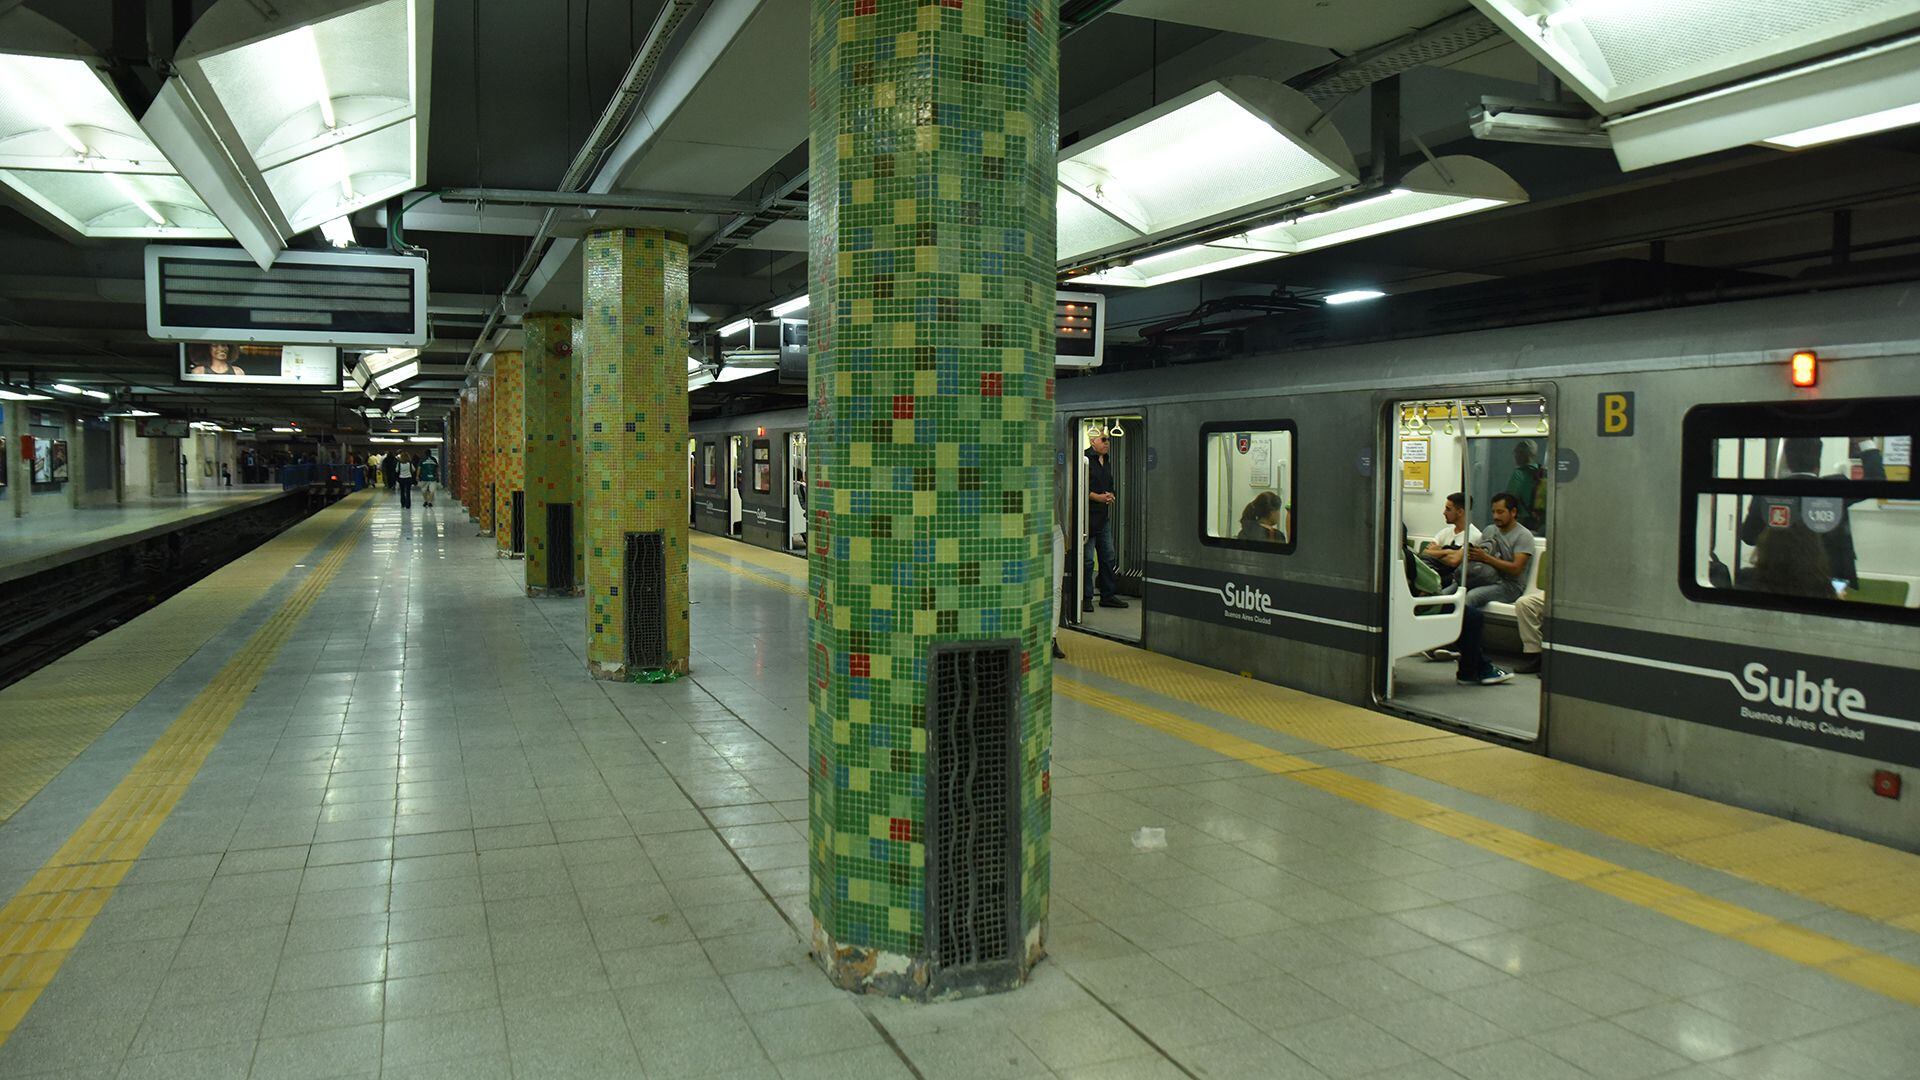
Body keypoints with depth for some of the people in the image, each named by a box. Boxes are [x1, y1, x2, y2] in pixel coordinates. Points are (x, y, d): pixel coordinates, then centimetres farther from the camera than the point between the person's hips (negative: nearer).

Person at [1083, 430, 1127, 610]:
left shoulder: (1106, 462, 17)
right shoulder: (1085, 459, -11)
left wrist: (1110, 495, 5)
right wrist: (1098, 497, -18)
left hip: (1104, 516, 9)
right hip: (1088, 516, -9)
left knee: (1108, 557, 12)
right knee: (1087, 559, -4)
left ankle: (1108, 595, 20)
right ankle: (1085, 597, 4)